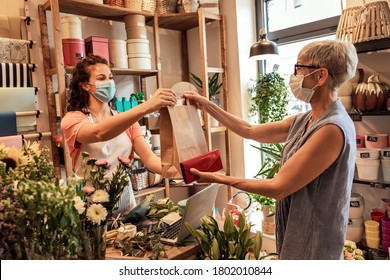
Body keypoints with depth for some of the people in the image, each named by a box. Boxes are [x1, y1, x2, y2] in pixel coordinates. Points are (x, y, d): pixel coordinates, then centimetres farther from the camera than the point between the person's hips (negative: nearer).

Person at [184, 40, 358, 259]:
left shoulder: (332, 128, -25)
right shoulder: (304, 121, 1)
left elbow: (278, 188, -24)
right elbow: (250, 131, 7)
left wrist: (221, 178, -17)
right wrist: (206, 105, 8)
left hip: (312, 245, -8)